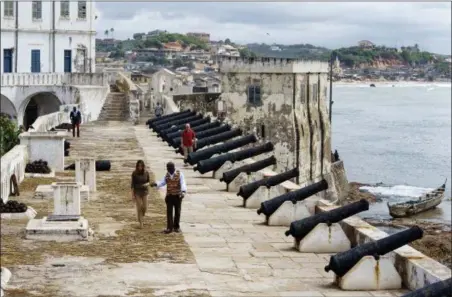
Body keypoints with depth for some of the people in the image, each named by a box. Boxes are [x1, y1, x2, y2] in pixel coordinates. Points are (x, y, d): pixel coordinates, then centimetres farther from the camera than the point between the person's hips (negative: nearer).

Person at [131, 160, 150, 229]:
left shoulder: (146, 173, -4)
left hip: (145, 191, 2)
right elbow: (132, 184, -5)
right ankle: (140, 223, 8)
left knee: (145, 207, -1)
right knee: (139, 208, -3)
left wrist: (147, 184, -17)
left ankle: (141, 216, 31)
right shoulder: (134, 173, -9)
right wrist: (132, 195, -7)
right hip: (137, 192, -2)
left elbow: (148, 181, 8)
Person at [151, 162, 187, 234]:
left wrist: (183, 191, -33)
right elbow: (162, 182, 4)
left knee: (177, 212, 7)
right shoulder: (167, 175, 7)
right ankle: (169, 228, -1)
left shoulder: (179, 174, -6)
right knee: (169, 212, -2)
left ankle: (176, 227, 18)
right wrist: (156, 184, -16)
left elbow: (183, 183, -16)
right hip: (169, 195, 3)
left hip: (177, 195, -3)